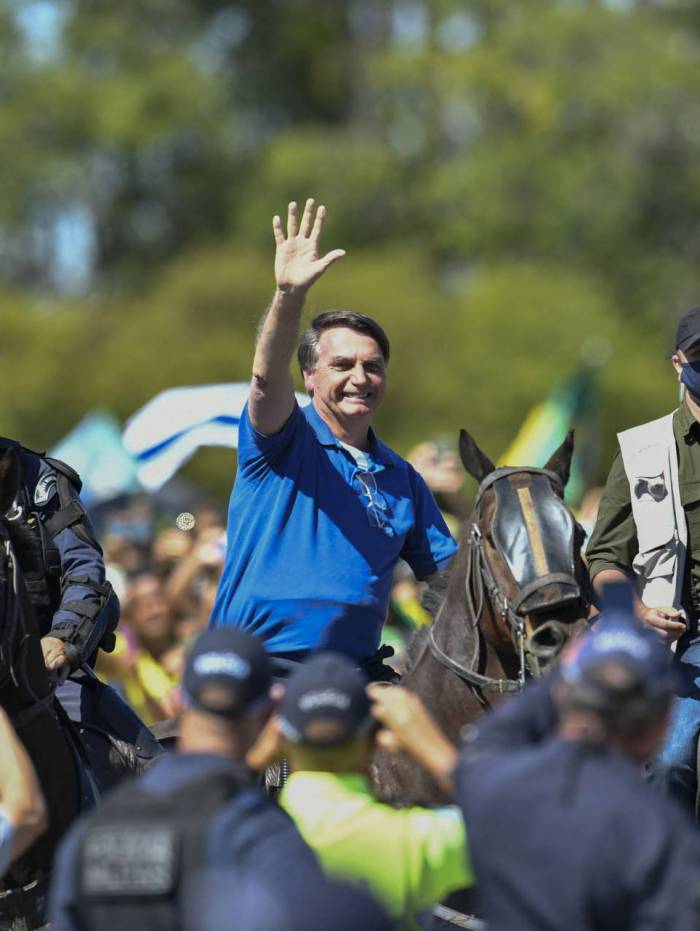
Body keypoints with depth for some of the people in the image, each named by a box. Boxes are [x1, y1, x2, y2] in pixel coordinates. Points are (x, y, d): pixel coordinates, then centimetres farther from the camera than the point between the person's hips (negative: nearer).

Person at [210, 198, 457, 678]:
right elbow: (268, 378, -18)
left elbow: (449, 572, 22)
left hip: (358, 670, 4)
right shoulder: (283, 443, 3)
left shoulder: (402, 478, 18)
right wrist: (289, 296, -35)